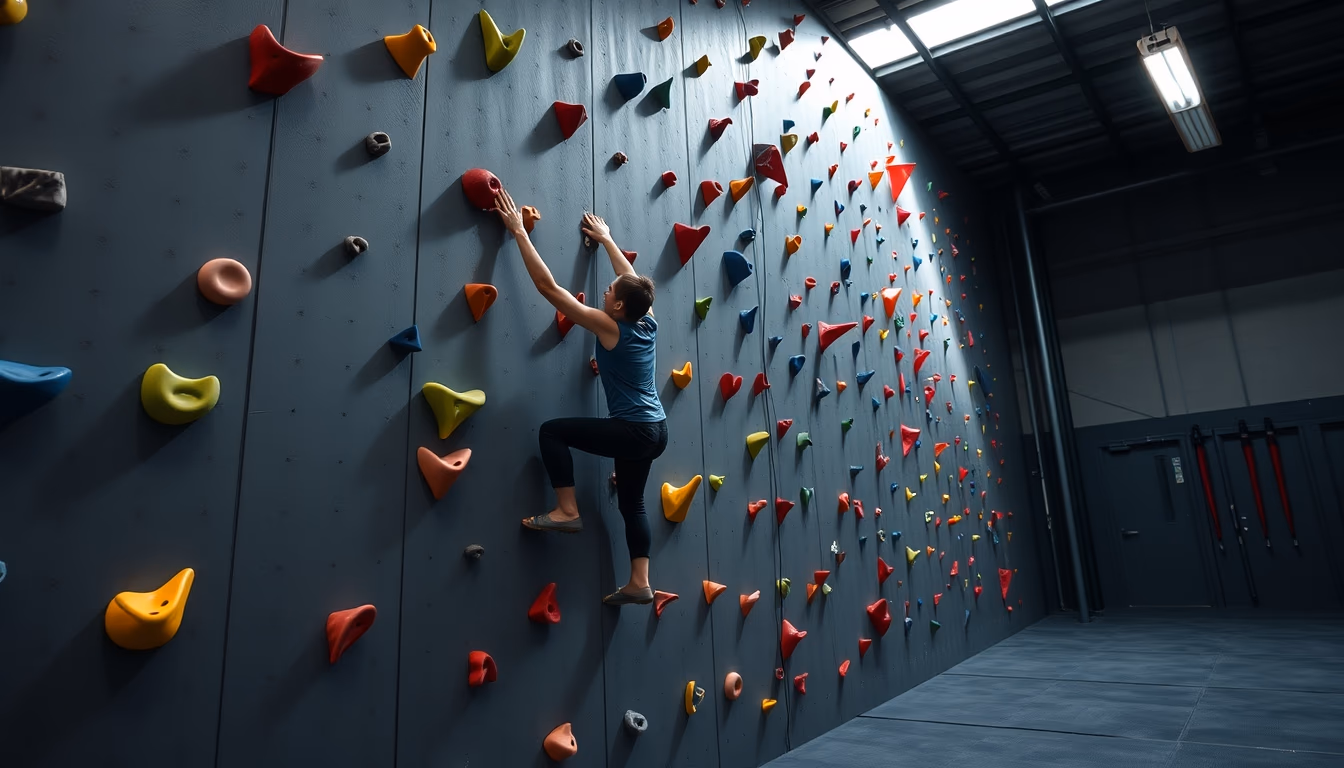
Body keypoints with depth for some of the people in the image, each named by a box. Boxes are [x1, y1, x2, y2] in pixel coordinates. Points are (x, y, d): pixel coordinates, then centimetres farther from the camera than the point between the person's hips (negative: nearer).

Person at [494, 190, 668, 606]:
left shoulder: (608, 326, -15)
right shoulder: (647, 322, 3)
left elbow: (548, 286, -13)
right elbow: (633, 279, 23)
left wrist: (519, 231, -7)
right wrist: (606, 238, 33)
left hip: (633, 432, -8)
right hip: (655, 432, 8)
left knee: (552, 430, -2)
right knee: (631, 503, 17)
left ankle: (567, 511, -2)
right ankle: (639, 583, 18)